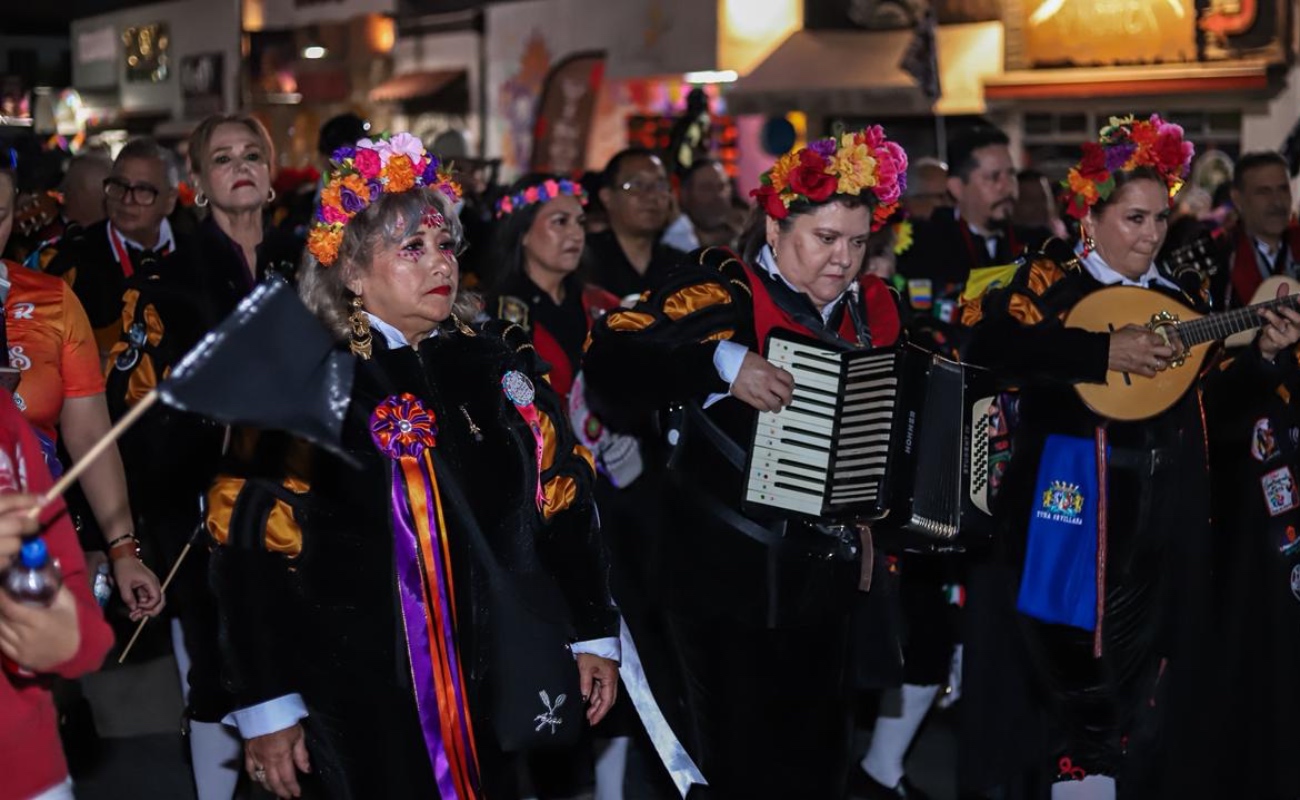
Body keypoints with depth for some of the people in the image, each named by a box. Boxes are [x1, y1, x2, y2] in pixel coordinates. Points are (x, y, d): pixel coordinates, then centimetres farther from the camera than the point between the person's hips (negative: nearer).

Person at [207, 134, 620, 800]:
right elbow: (252, 550, -11)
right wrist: (267, 707, -12)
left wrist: (594, 634, 10)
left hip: (503, 689, 5)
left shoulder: (497, 364, 7)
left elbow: (563, 501, 12)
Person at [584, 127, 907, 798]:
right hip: (729, 573, -6)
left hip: (825, 573, 6)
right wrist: (722, 362, -35)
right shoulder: (724, 297, -14)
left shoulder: (871, 308, 6)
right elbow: (611, 358, -26)